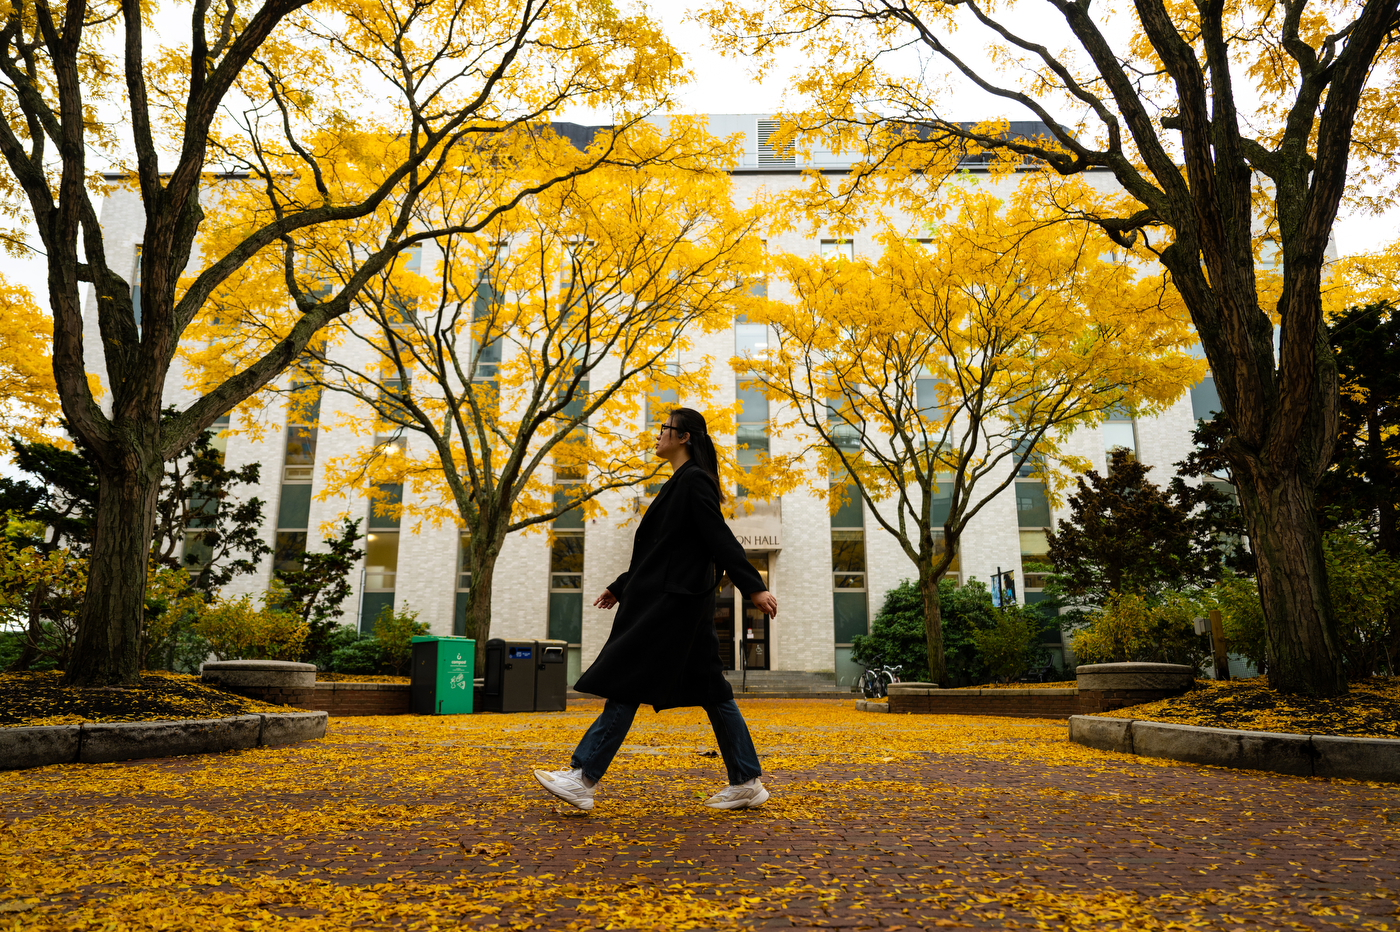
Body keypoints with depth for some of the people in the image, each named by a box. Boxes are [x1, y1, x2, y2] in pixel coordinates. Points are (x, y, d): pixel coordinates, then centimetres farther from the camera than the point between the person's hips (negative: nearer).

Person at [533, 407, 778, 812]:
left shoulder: (694, 481, -10)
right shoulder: (680, 483, 20)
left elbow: (721, 539, -19)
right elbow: (659, 549, 25)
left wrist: (754, 587, -25)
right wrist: (621, 588, 28)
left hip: (671, 603, -10)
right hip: (680, 600, 10)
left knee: (626, 683, -7)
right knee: (710, 690, 9)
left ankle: (583, 778, -3)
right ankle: (747, 782, 12)